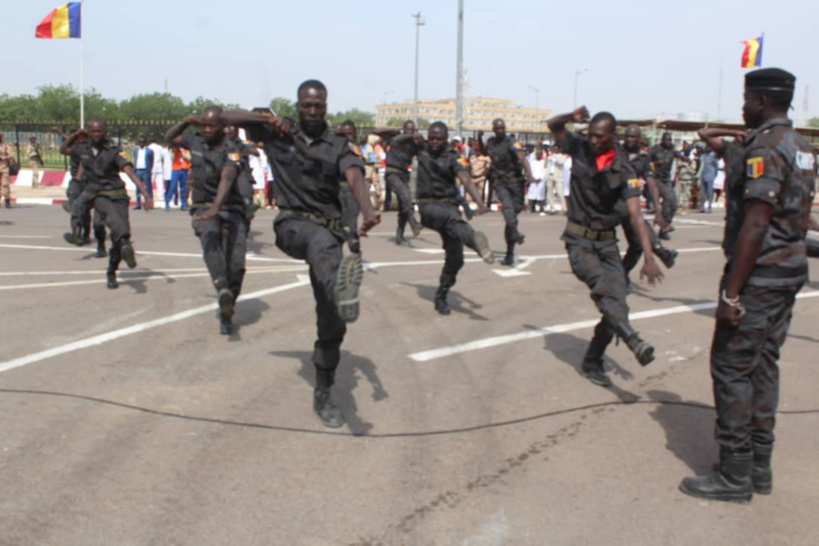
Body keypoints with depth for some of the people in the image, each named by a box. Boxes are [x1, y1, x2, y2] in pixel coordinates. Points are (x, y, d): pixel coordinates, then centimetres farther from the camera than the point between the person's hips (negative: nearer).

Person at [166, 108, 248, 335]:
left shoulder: (232, 151, -13)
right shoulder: (196, 142, 6)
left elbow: (227, 179, -31)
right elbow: (169, 138, 25)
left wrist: (216, 207, -49)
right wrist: (187, 122, 5)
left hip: (231, 209, -2)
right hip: (203, 208, 2)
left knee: (236, 264, -12)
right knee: (211, 240, -33)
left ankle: (226, 314, 7)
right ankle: (222, 289, -54)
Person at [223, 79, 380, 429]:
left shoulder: (339, 148, 5)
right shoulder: (277, 135, 9)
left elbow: (355, 178, -17)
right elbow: (226, 117, 11)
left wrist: (368, 211, -39)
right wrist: (266, 118, -6)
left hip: (328, 232, 2)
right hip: (292, 225, -2)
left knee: (332, 323, 0)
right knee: (322, 240, -41)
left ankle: (323, 396, 17)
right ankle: (341, 292, -76)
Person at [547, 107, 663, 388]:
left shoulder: (623, 171, -7)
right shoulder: (580, 148, -2)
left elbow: (635, 215, -16)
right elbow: (553, 125, 13)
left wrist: (649, 258, -27)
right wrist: (572, 117, -11)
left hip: (607, 243, 2)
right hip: (578, 240, -2)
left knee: (617, 303, -5)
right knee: (603, 285, -28)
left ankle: (592, 363, 13)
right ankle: (633, 341, -49)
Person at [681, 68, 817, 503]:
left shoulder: (766, 148, -17)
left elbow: (755, 226, -23)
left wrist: (731, 293, -22)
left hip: (758, 275, -10)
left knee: (732, 368, -3)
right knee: (763, 366, 14)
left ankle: (734, 476, 3)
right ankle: (759, 468, 22)